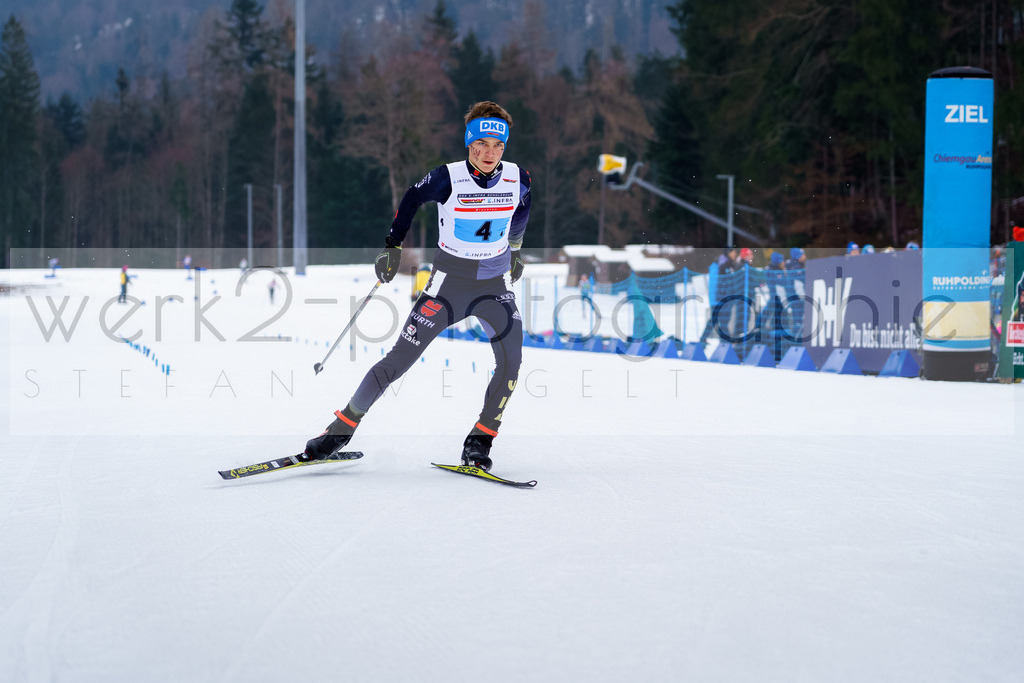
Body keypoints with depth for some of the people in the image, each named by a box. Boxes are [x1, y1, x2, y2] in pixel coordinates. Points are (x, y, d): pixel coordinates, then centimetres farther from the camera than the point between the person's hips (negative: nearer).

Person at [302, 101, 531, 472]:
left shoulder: (518, 179, -8)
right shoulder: (447, 178, -17)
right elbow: (411, 199, 2)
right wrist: (392, 246, 2)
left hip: (495, 285, 2)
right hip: (448, 283, -2)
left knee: (511, 360, -19)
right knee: (399, 359, -5)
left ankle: (480, 441, -3)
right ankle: (342, 427, 9)